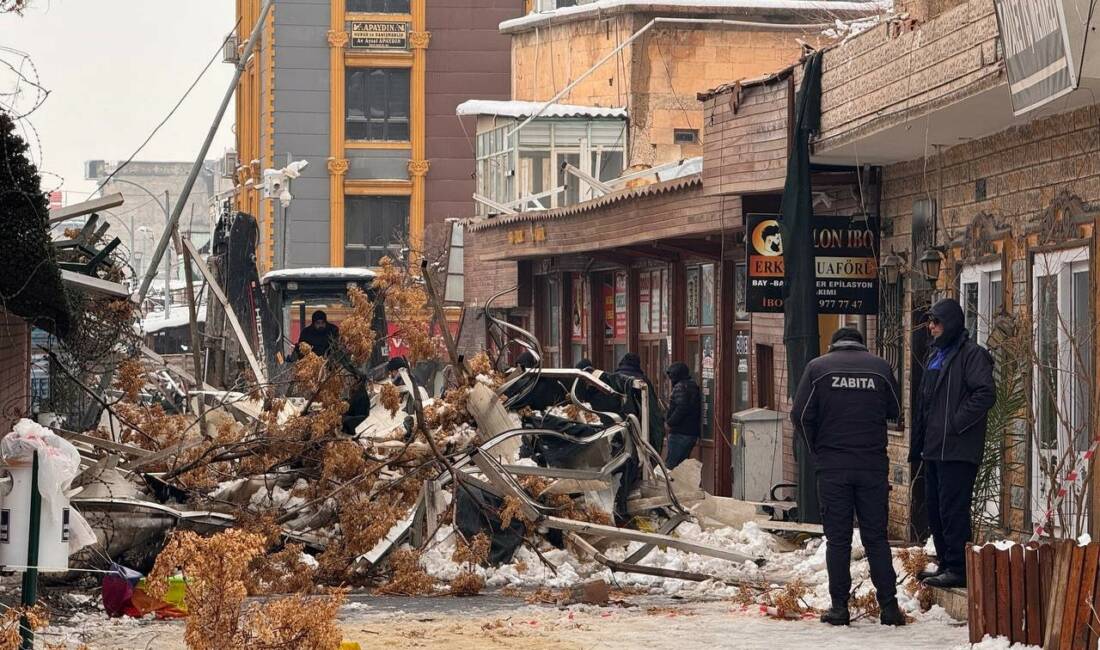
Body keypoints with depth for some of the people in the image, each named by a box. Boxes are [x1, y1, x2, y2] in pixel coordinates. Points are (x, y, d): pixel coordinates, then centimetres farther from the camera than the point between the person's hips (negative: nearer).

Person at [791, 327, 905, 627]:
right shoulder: (880, 367, 5)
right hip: (874, 465, 1)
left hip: (832, 467, -1)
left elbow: (801, 414, -2)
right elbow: (894, 411, 13)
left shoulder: (817, 367, 0)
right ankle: (888, 606, 2)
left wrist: (817, 449, 11)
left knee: (837, 538, 3)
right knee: (876, 537, 6)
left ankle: (839, 607, 2)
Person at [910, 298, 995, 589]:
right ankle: (945, 563, 21)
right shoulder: (935, 355, 20)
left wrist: (957, 423, -18)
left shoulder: (972, 354, -9)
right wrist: (917, 445, 20)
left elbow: (986, 394, -19)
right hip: (934, 449, 10)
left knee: (953, 510, -10)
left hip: (957, 451, -10)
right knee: (935, 508, 13)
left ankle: (958, 569, -7)